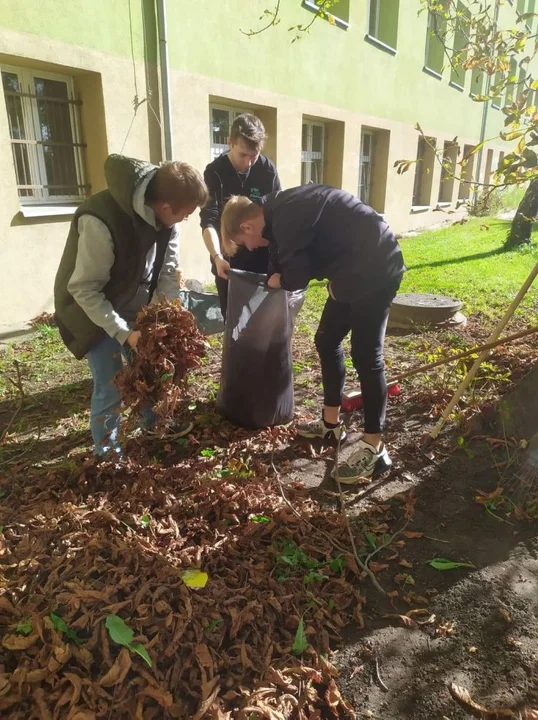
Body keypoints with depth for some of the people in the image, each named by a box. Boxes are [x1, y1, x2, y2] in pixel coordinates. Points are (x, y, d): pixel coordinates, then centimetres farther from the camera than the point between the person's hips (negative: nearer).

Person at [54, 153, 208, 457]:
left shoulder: (166, 217, -14)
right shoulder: (100, 222, -36)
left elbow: (167, 271, -6)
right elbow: (84, 289, -29)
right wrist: (123, 333, -32)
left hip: (134, 307, 7)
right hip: (92, 310, -6)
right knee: (111, 386, -3)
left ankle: (155, 423, 41)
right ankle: (106, 452, 21)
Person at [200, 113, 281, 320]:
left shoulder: (268, 170, -1)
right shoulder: (215, 172, -8)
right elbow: (209, 220, -14)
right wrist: (217, 257, -30)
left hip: (263, 260, 2)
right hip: (228, 262, -1)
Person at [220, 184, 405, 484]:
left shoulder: (285, 216, -20)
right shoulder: (283, 210, 11)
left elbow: (296, 277, -20)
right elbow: (303, 263, 18)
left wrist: (277, 280, 1)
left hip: (374, 269, -10)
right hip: (354, 269, 10)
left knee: (366, 355, -9)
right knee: (327, 341, 13)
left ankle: (375, 448, 1)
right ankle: (332, 423, 25)